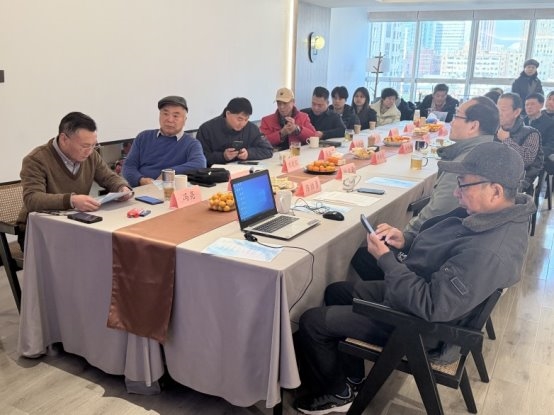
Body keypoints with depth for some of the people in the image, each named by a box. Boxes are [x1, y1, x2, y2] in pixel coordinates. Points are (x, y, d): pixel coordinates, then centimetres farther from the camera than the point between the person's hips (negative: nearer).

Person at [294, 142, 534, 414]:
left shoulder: (489, 252, -36)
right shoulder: (490, 213, -6)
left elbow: (430, 307, -34)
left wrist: (385, 258, -26)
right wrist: (406, 243, -8)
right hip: (422, 290, 10)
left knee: (311, 322, -4)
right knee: (335, 292, 21)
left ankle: (338, 393, 21)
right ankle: (351, 374, 34)